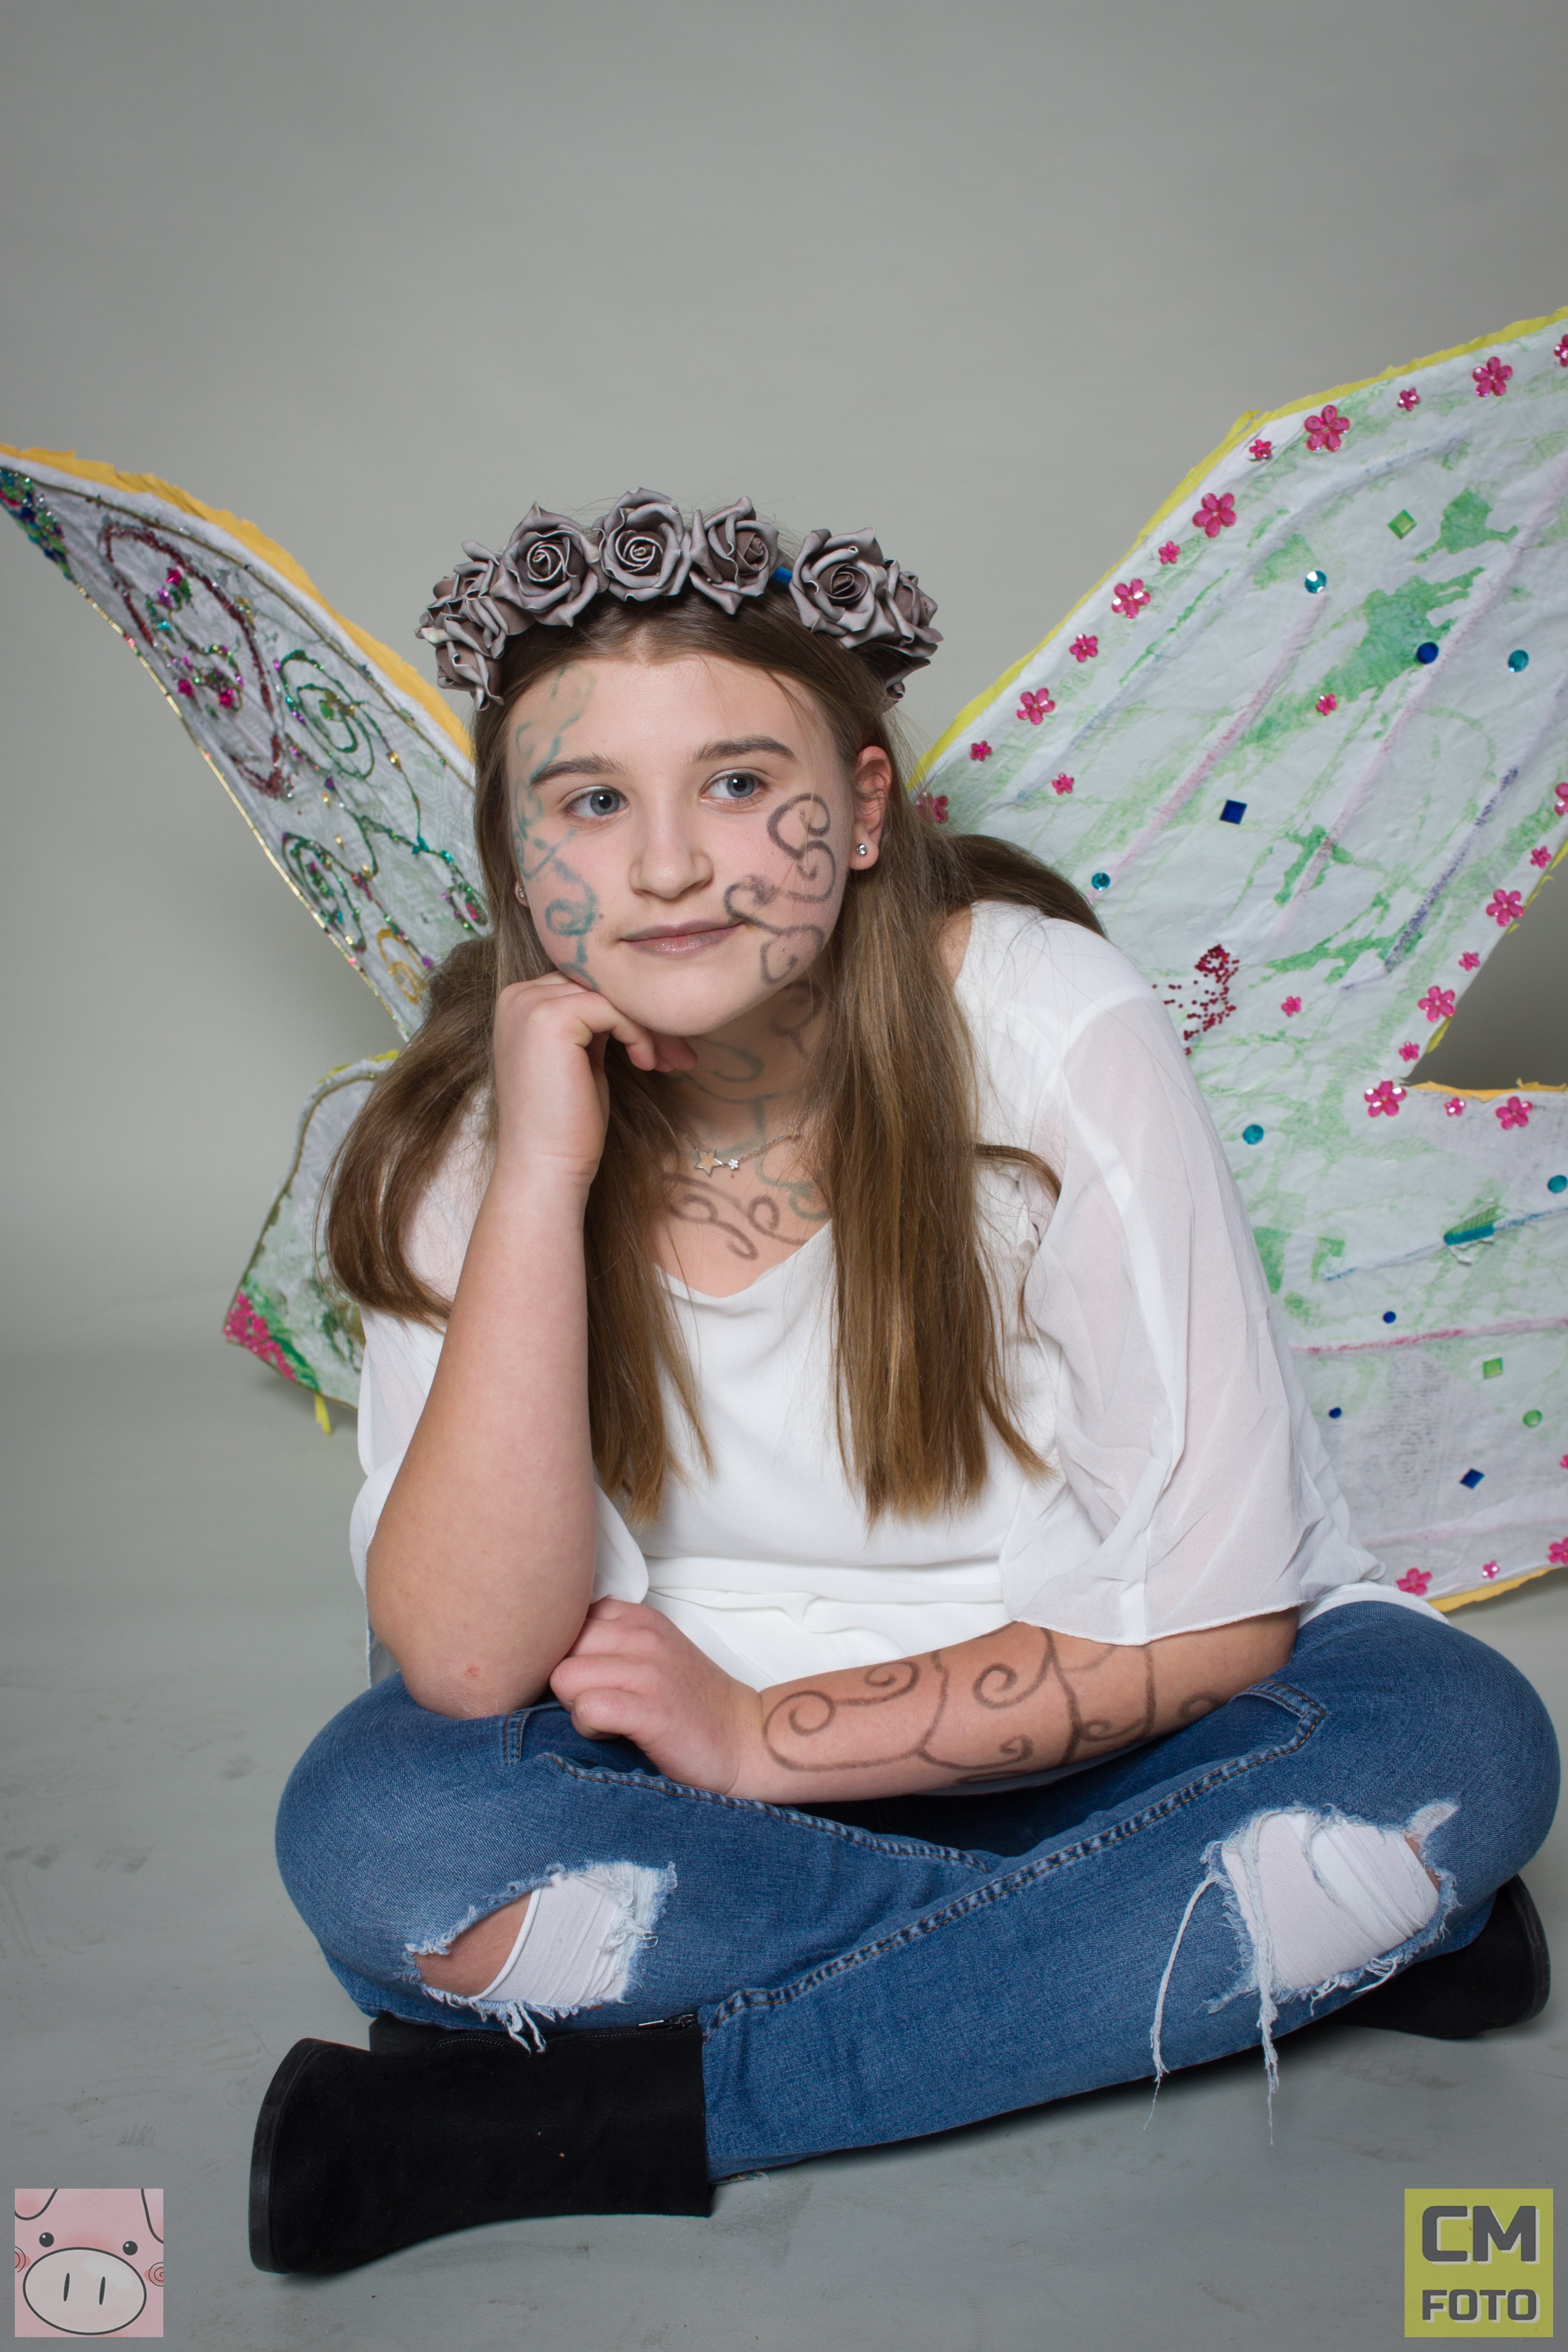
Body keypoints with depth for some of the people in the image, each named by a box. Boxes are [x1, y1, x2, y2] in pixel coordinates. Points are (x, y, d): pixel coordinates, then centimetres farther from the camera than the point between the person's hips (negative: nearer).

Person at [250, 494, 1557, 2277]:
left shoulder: (1047, 1028, -19)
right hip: (709, 1756, 2)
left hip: (1076, 1729, -1)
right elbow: (465, 1664, -22)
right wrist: (539, 1182, -30)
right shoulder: (477, 1122, -12)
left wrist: (769, 1733, -18)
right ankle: (1267, 1941, -17)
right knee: (373, 1829, -26)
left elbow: (1213, 1612, -17)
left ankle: (623, 2115, -23)